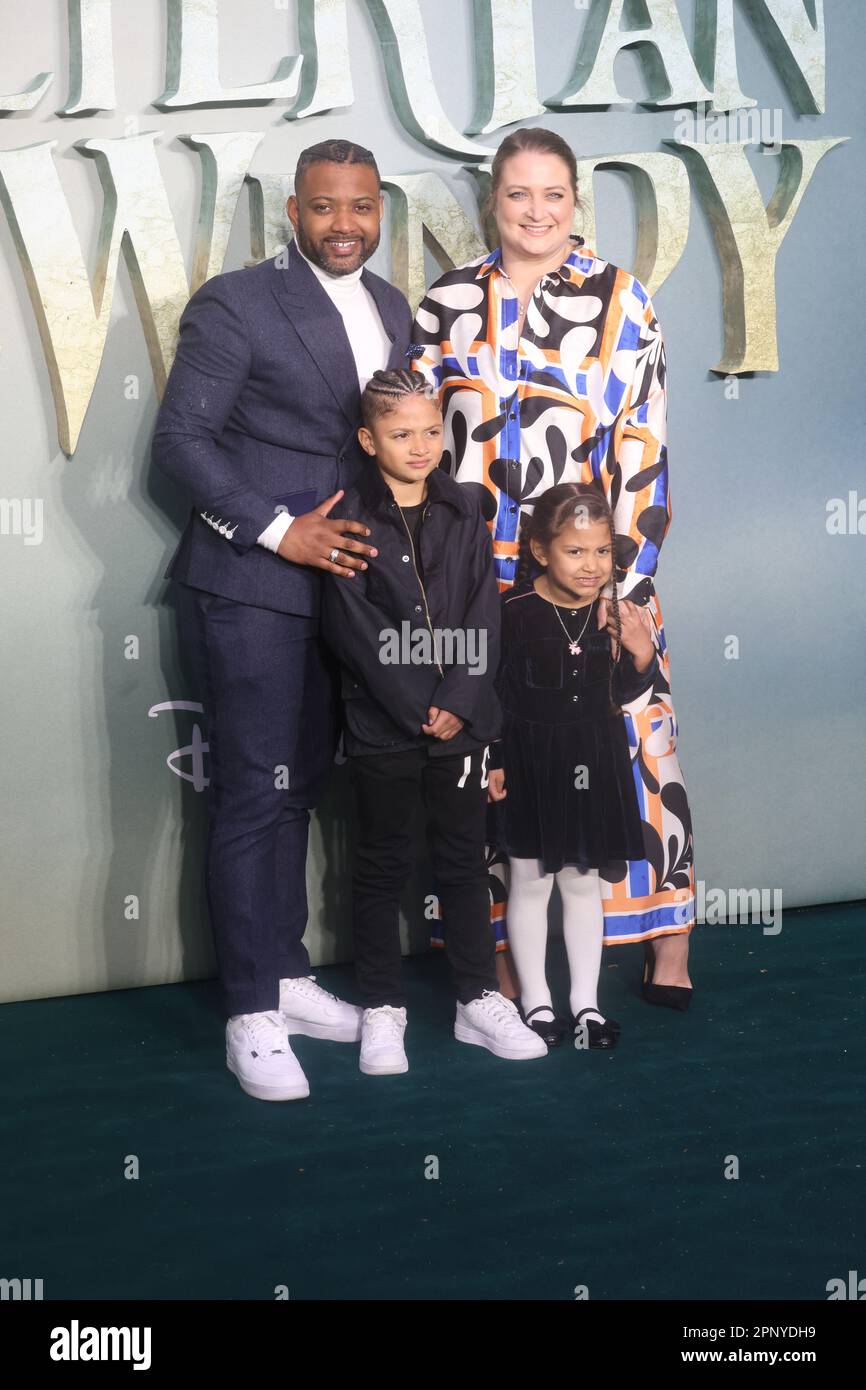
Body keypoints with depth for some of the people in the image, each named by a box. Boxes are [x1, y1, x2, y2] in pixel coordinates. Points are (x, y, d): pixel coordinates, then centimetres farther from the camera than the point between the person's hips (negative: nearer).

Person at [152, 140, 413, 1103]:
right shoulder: (234, 305, -8)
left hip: (338, 580, 7)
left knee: (300, 786, 15)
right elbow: (180, 439, -11)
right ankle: (251, 1015, 6)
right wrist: (278, 529, -17)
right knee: (253, 796, -3)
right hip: (249, 588, -7)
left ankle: (287, 977, 27)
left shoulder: (391, 309, 12)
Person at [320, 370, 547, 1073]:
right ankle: (383, 1008, 19)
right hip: (382, 726, -3)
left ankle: (479, 998, 23)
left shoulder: (464, 515, 5)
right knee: (383, 865, 8)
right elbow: (354, 628, -11)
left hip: (462, 721, 3)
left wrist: (459, 704, -12)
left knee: (465, 860, 12)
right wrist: (418, 710, -14)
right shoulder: (352, 519, -5)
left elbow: (484, 619, 0)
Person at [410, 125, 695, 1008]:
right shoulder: (447, 305, 8)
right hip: (477, 576, 2)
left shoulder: (620, 301, 4)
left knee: (626, 739, 0)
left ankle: (668, 947, 16)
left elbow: (643, 447, -1)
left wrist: (624, 578, -8)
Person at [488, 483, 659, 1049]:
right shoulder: (515, 611, -15)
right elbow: (492, 690, -9)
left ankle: (587, 1001, 25)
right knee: (530, 882, 9)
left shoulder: (614, 612, -4)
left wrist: (642, 654, -13)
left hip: (594, 763, 3)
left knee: (583, 882, 14)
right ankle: (536, 1001, 23)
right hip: (531, 764, -3)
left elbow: (623, 693, 5)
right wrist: (492, 760, -9)